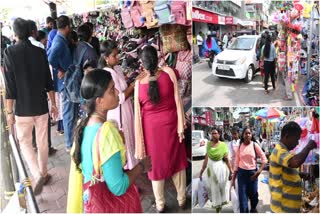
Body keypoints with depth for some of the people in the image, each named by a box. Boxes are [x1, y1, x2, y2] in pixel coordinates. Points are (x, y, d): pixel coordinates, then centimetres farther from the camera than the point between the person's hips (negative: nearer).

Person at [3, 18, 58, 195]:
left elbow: (10, 85, -12)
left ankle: (37, 175, -5)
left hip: (22, 108, -3)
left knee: (24, 142, 11)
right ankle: (43, 173, 29)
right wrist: (53, 103, 12)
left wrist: (9, 111, -5)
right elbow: (48, 81, 2)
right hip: (41, 106, 3)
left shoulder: (9, 52, -11)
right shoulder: (40, 52, -2)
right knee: (42, 141, 15)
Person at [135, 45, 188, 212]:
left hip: (151, 128, 0)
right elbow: (177, 100, -12)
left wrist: (139, 145, -4)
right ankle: (181, 199, 35)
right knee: (177, 161, 19)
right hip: (170, 125, 0)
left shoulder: (138, 83, -13)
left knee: (157, 164, 16)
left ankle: (160, 204, 32)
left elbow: (137, 116, -10)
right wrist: (181, 125, -4)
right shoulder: (168, 72, -14)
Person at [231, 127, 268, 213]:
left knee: (253, 194, 13)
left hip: (252, 172, -1)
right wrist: (233, 179, 3)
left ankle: (253, 209, 43)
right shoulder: (240, 146, 0)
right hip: (241, 173, 1)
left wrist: (259, 171, -14)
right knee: (242, 196, 1)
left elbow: (264, 159, -3)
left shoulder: (255, 145, -5)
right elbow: (236, 163, 3)